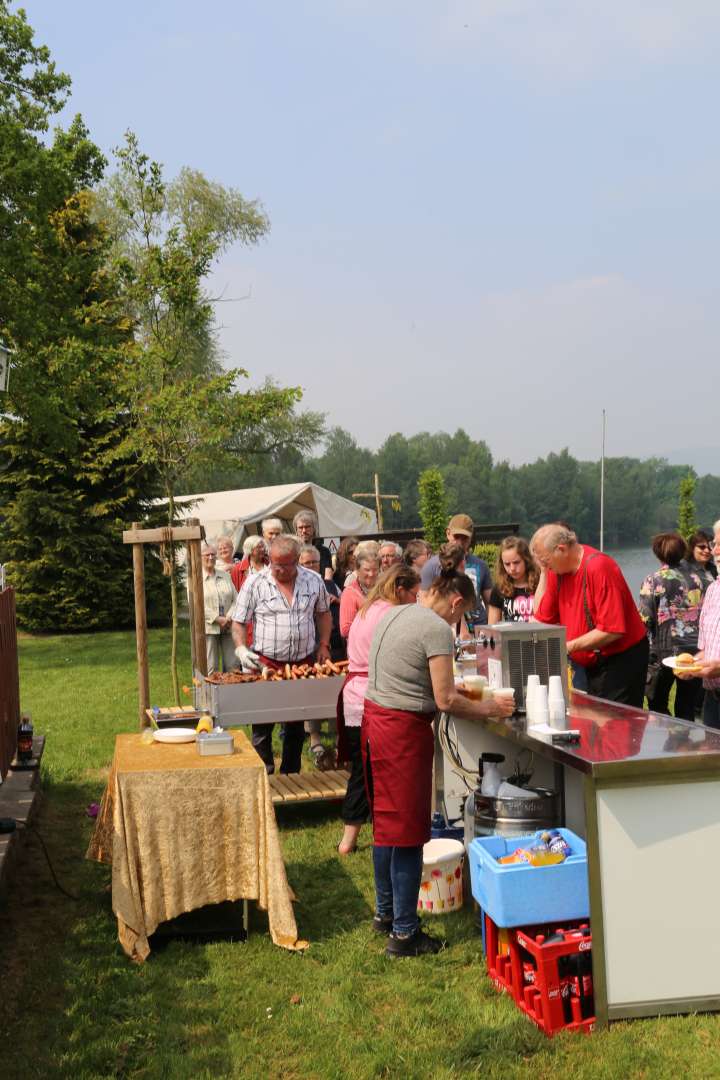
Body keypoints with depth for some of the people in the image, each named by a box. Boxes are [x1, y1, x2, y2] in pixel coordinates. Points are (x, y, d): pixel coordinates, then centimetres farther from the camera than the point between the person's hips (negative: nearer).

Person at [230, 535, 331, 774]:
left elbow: (323, 613, 17)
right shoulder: (255, 584, -5)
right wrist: (241, 649, -16)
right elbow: (239, 622, -1)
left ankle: (291, 775, 24)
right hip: (266, 663, -3)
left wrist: (324, 645, 7)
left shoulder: (313, 581, 3)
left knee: (296, 726, 13)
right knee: (262, 727, -2)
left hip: (303, 663, 3)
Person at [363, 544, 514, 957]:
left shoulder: (394, 614, 12)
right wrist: (490, 708, -2)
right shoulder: (437, 629, -15)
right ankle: (404, 934, 9)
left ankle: (386, 912, 34)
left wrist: (454, 688, 21)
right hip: (404, 732, -9)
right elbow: (445, 701, -16)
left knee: (387, 823, 20)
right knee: (408, 832, 1)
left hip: (374, 720, 9)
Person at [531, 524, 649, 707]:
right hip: (589, 663, 8)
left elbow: (612, 630, -25)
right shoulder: (558, 569, 2)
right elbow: (541, 619, 2)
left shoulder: (599, 567, -22)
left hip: (621, 660, -8)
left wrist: (569, 647, -24)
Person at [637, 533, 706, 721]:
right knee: (687, 709, 10)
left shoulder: (654, 580, -8)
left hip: (664, 651, -4)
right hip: (695, 652, 4)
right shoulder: (695, 578, 5)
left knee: (658, 708, 8)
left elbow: (644, 619, -12)